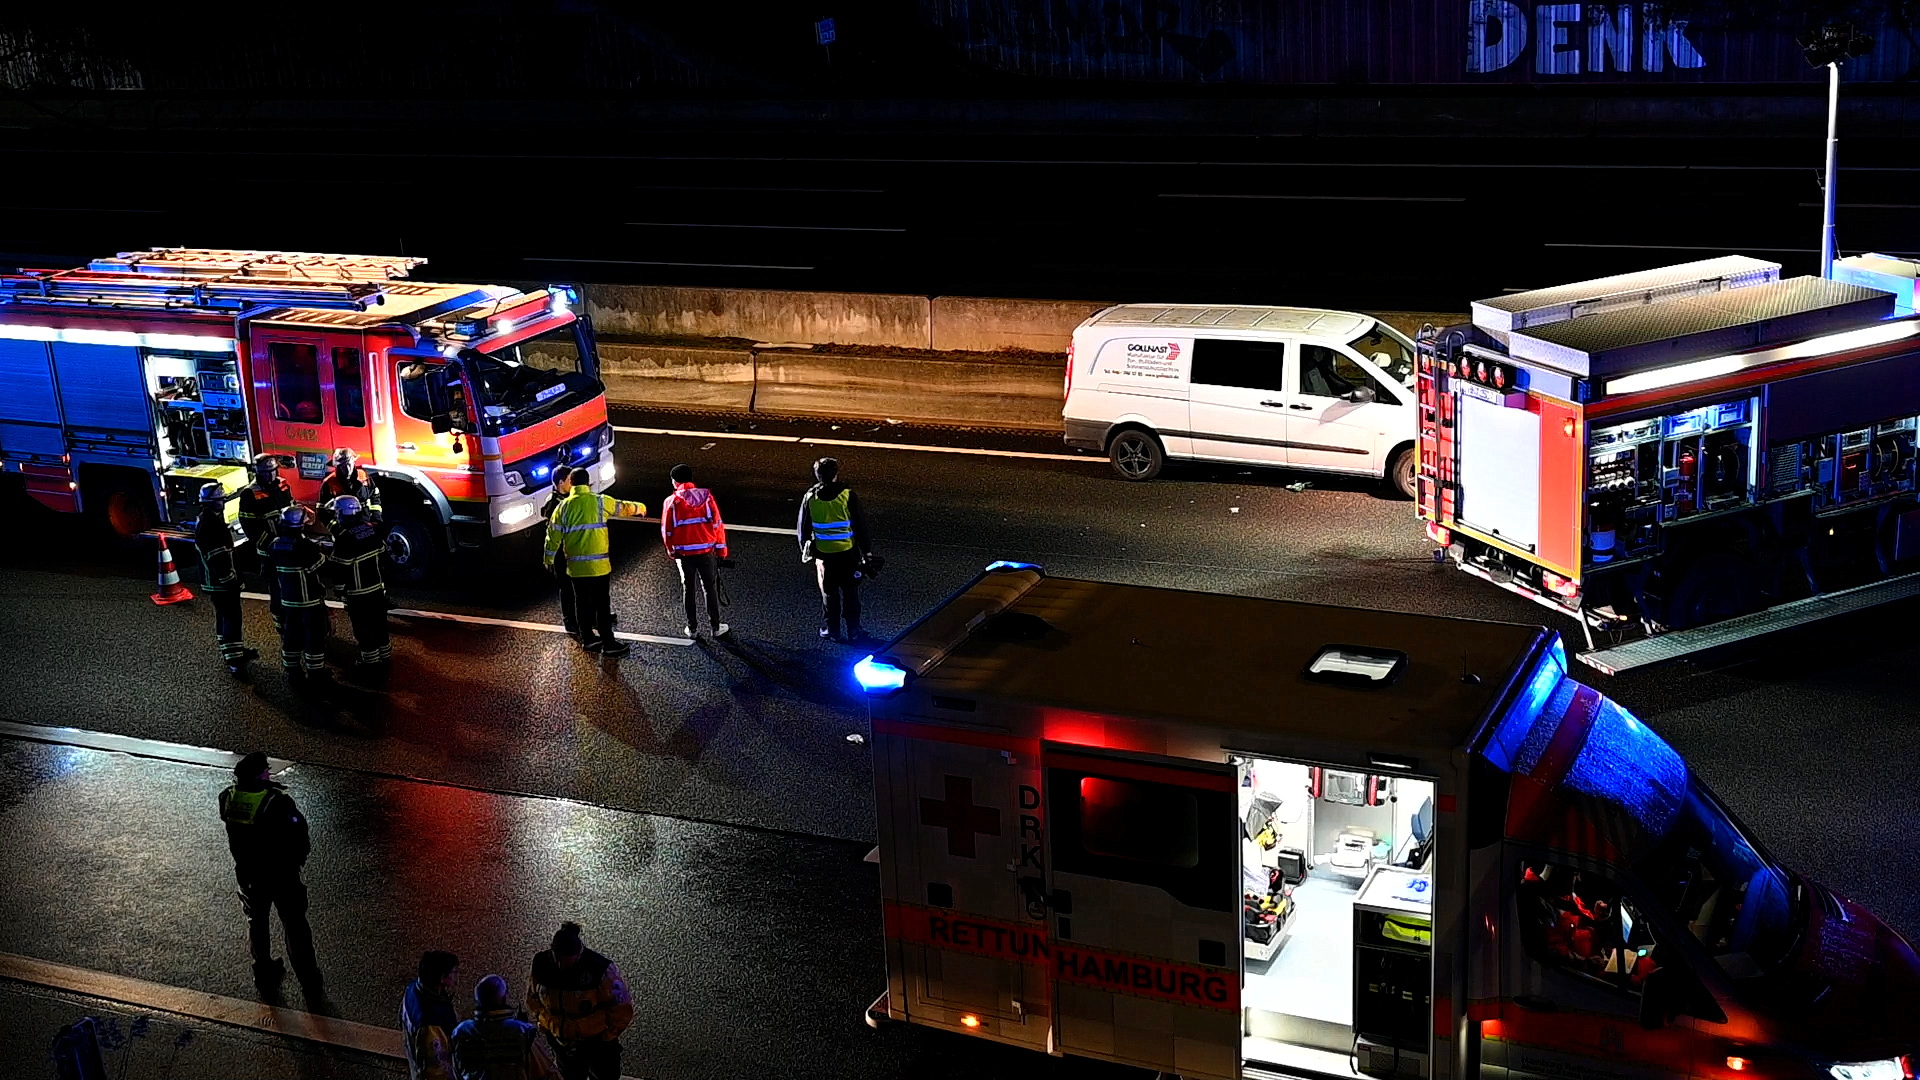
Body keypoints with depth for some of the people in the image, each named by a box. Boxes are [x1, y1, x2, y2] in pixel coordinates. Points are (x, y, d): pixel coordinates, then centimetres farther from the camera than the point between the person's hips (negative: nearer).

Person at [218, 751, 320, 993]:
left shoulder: (228, 798, -15)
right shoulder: (277, 803, -30)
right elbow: (298, 833, -21)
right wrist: (299, 856, -1)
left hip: (248, 874, 4)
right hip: (282, 874, -4)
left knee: (257, 921, 25)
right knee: (295, 926, 12)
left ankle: (263, 972, 40)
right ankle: (309, 979, 22)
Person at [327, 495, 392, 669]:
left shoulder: (344, 538, -23)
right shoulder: (373, 529, -3)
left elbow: (339, 569, -17)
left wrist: (340, 590, -6)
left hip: (358, 593, -7)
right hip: (378, 587, 7)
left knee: (363, 628, 5)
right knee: (379, 623, 20)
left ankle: (371, 660, 13)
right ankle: (384, 653, 32)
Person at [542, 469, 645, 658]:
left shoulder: (563, 506, 3)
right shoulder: (600, 502, -4)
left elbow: (554, 534, 5)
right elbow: (624, 507, 12)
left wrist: (549, 559, 17)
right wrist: (640, 507, 33)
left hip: (575, 564, 4)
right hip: (598, 564, -4)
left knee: (582, 602, 14)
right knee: (602, 603, -1)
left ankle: (587, 638, 22)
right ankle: (608, 643, 0)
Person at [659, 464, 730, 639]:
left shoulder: (671, 502, -5)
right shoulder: (707, 496, -3)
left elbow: (667, 530, 1)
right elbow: (717, 524, -3)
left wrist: (671, 550, 17)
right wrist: (721, 550, 6)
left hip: (684, 553, 0)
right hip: (707, 551, 0)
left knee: (689, 590, 12)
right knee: (710, 588, 10)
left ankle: (692, 628, 17)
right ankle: (715, 627, 14)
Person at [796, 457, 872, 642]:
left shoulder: (810, 497, -8)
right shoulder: (848, 496, -14)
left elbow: (803, 528, 3)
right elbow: (860, 526, -8)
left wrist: (805, 550, 18)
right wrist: (865, 550, 3)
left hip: (823, 553, 1)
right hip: (847, 552, -1)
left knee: (828, 593, 14)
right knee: (850, 592, 11)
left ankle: (831, 630, 21)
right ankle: (853, 631, 17)